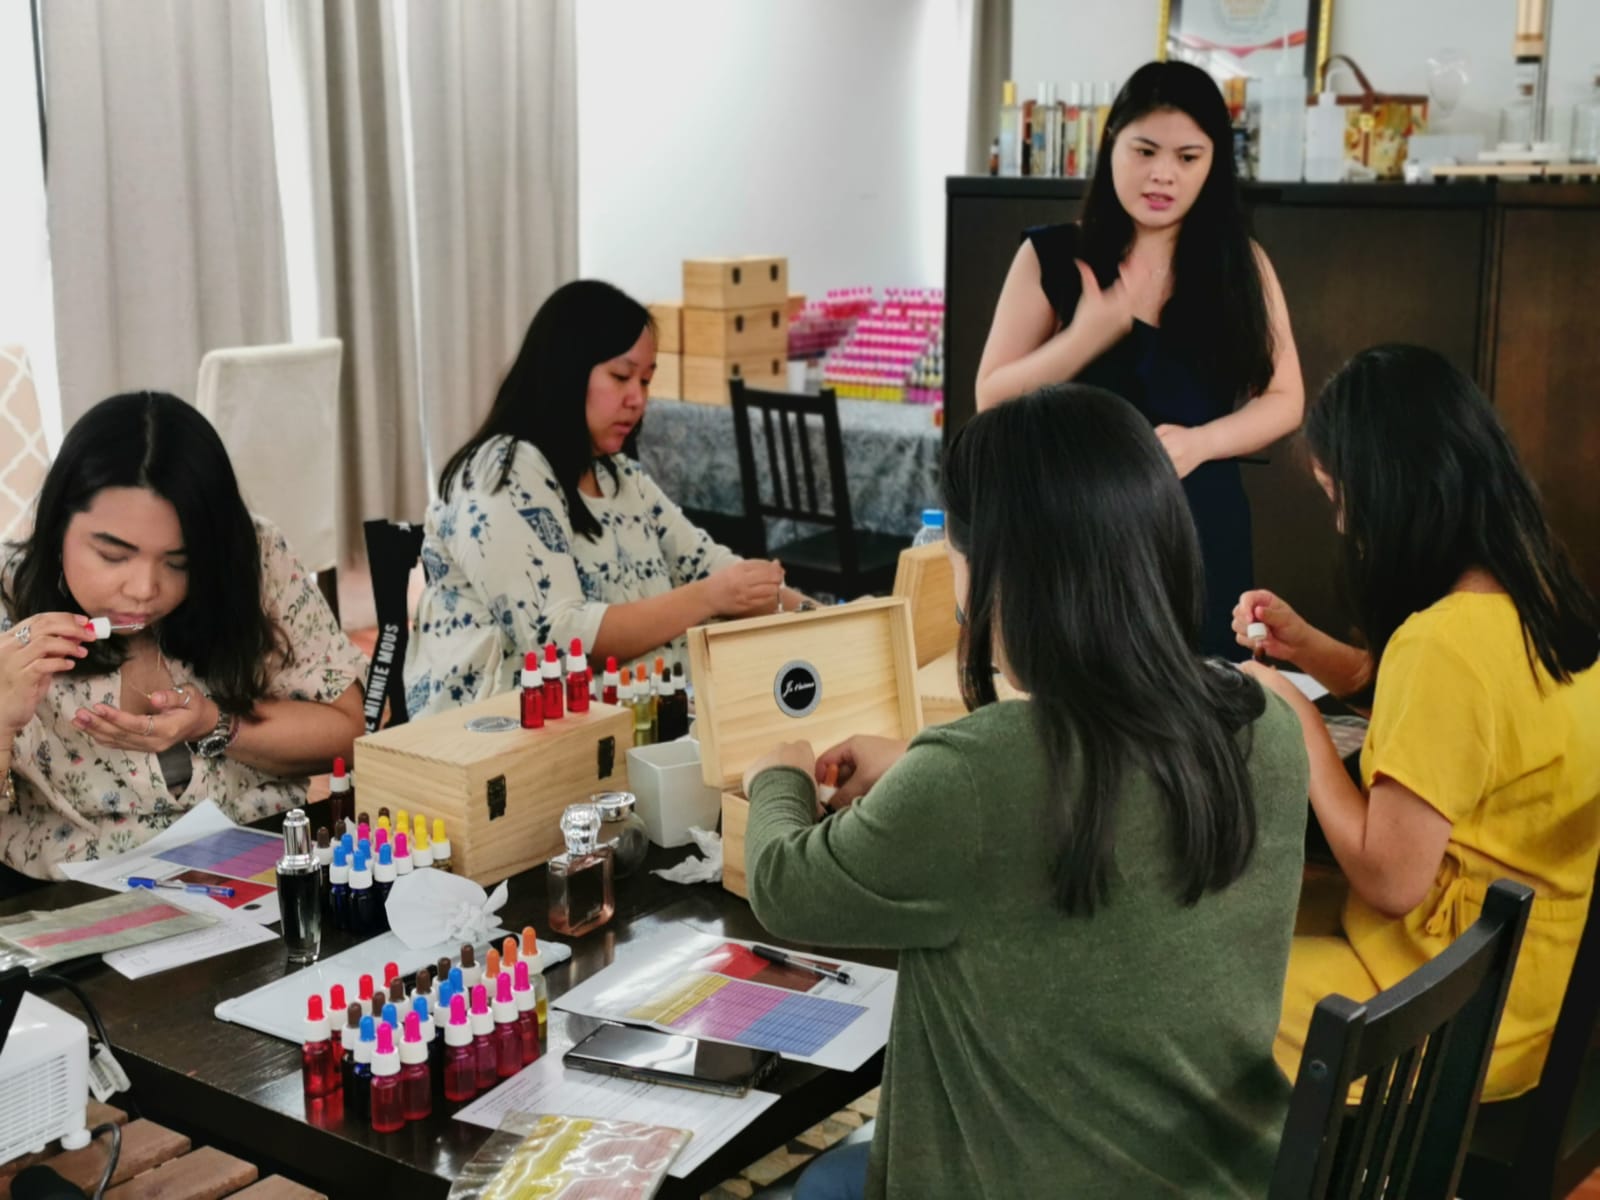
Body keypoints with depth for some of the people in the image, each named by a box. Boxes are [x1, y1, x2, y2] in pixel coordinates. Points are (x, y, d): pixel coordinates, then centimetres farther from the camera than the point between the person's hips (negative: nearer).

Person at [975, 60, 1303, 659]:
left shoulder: (1242, 264, 4)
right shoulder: (1051, 257, -1)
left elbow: (1284, 398, 5)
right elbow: (993, 399, -2)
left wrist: (1200, 441, -13)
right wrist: (1086, 337, -16)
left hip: (1202, 529, 1)